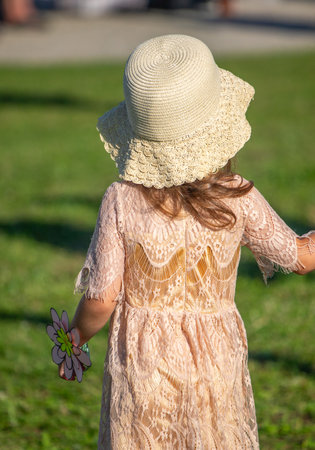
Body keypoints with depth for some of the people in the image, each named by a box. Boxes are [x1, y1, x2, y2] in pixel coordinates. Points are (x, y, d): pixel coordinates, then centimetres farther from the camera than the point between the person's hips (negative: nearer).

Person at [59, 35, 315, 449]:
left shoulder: (122, 203, -13)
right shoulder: (239, 201, -10)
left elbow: (101, 300, -10)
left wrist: (75, 341, 9)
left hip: (141, 365, -1)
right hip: (216, 366, 1)